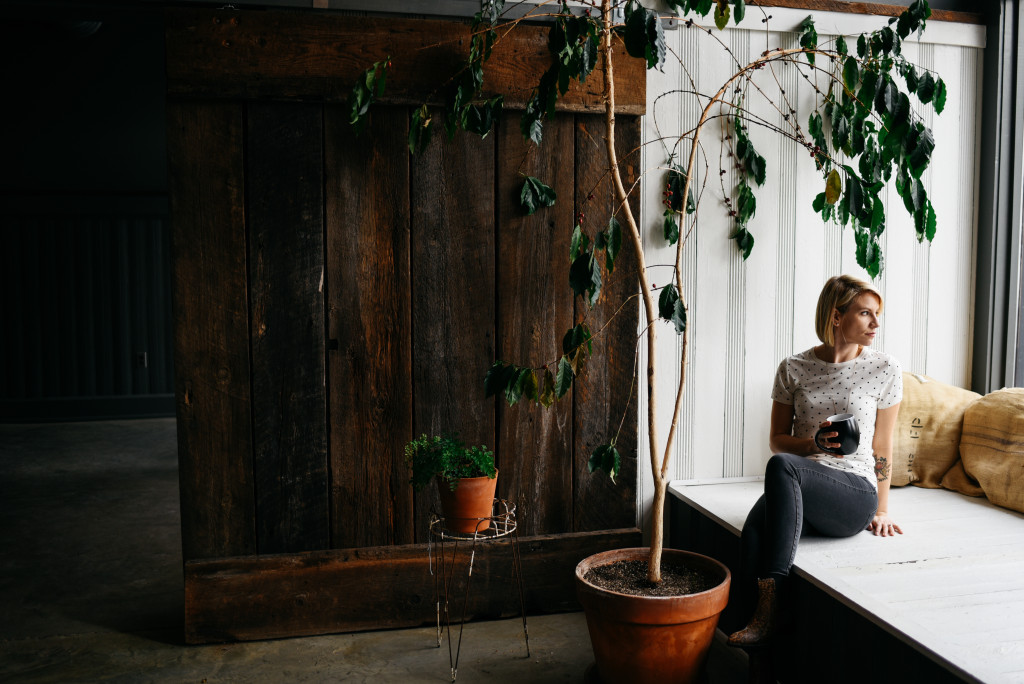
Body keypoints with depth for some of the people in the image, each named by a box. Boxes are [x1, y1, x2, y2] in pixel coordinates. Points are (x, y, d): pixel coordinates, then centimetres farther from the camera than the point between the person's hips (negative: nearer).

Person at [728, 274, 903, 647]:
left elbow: (882, 447, 11)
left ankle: (769, 606, -36)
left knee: (781, 466, -35)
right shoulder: (793, 368, 8)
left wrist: (881, 511, 14)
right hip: (795, 489, 2)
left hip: (855, 493, -2)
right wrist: (815, 443, -9)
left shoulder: (884, 369, 5)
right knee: (753, 534, -34)